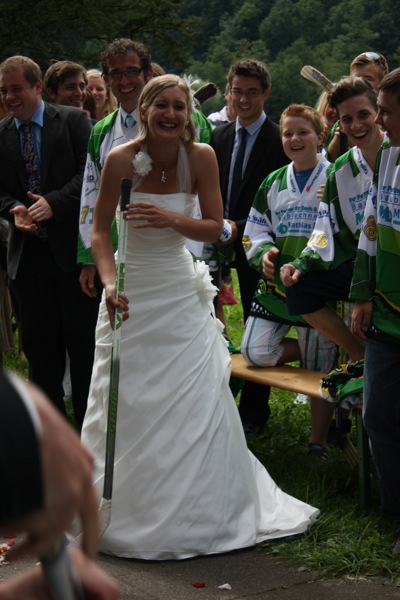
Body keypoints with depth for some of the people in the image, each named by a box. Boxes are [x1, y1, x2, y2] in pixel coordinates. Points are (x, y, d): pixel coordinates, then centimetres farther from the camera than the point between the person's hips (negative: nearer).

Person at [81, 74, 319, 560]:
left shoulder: (201, 156, -10)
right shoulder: (121, 159, -14)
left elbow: (214, 228, -6)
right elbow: (100, 231, -10)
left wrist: (172, 219, -25)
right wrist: (109, 283, -25)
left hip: (181, 292, 1)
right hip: (131, 291, -1)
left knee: (196, 400, 2)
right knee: (128, 402, 4)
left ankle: (199, 511, 19)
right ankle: (127, 511, 22)